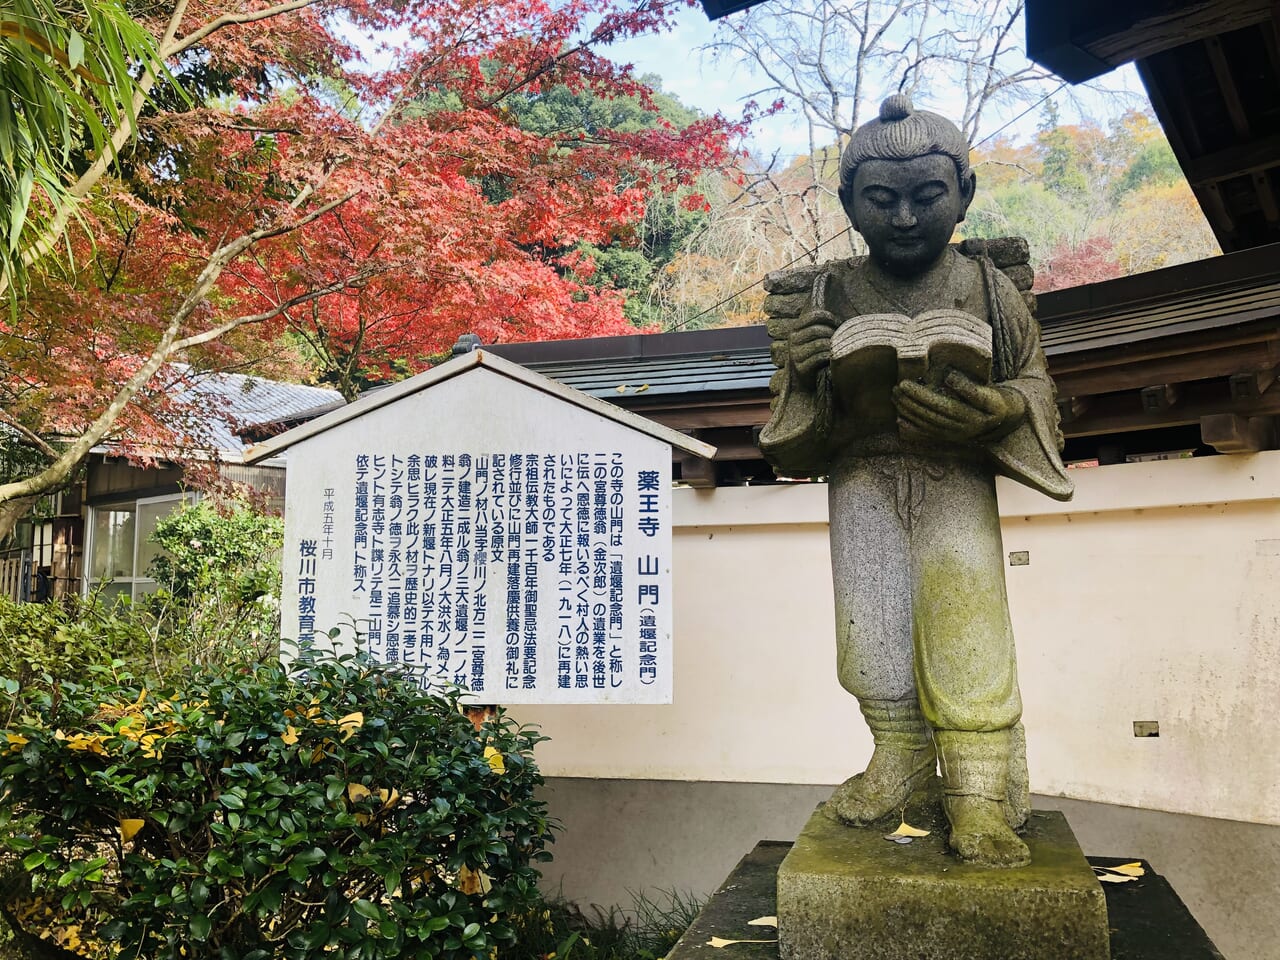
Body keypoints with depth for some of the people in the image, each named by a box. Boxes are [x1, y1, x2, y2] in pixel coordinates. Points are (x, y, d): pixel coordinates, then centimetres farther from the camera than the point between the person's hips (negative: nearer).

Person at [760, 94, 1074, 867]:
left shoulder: (987, 288, -4)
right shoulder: (831, 292, -2)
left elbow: (1035, 383, 4)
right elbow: (799, 401, 5)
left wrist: (994, 409, -20)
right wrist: (800, 371, -20)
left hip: (956, 476, -1)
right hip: (863, 473, 2)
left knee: (966, 621, -12)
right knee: (870, 622, -2)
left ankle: (981, 798, -2)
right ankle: (902, 755, 19)